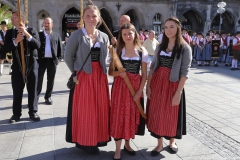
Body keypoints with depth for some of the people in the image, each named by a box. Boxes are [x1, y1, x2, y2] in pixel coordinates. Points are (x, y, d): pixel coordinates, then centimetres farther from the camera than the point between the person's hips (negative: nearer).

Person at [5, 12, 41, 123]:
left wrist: (27, 34, -21)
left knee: (32, 90, 6)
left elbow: (38, 45, -12)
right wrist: (16, 41, -19)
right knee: (17, 91, 5)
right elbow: (6, 49, -5)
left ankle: (33, 112, 18)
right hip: (17, 66, 1)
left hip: (32, 65, -1)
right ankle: (16, 114, 16)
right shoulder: (9, 33, 5)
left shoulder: (32, 30, 1)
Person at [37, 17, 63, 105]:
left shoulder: (57, 35, 8)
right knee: (39, 79, 3)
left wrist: (58, 59, -2)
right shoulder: (39, 34, 7)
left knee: (50, 80, 8)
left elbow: (60, 48, 7)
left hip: (52, 60, 1)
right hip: (41, 60, -1)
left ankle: (48, 97, 19)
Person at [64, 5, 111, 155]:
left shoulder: (104, 37, 7)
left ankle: (96, 140, 24)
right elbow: (68, 57, -2)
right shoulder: (76, 35, -6)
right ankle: (83, 141, 17)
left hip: (100, 77, 5)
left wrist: (102, 71, 5)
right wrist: (76, 72, -1)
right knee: (84, 109, 2)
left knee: (100, 108, 9)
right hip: (83, 77, -4)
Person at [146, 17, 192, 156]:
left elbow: (184, 72, -11)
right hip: (157, 83, 4)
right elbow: (153, 66, 7)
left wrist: (178, 92, -17)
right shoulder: (161, 46, 7)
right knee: (157, 113, 7)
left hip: (173, 85, -4)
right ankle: (159, 144, 22)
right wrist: (148, 85, 0)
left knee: (171, 114, 10)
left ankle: (172, 141, 34)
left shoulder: (185, 48, -7)